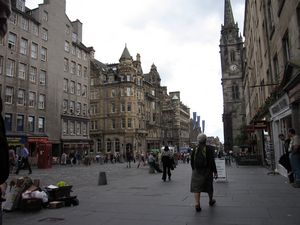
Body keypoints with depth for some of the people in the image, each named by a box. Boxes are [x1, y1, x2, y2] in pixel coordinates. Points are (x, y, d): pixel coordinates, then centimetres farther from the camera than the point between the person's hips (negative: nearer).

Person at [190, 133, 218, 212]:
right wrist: (215, 172, -7)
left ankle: (197, 204, -9)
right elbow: (212, 161, -13)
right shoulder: (209, 149, -9)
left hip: (197, 171, 1)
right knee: (209, 186, 17)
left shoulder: (195, 149, 1)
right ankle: (211, 201, 37)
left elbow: (192, 162, 5)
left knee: (196, 187, 1)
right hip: (207, 171, -1)